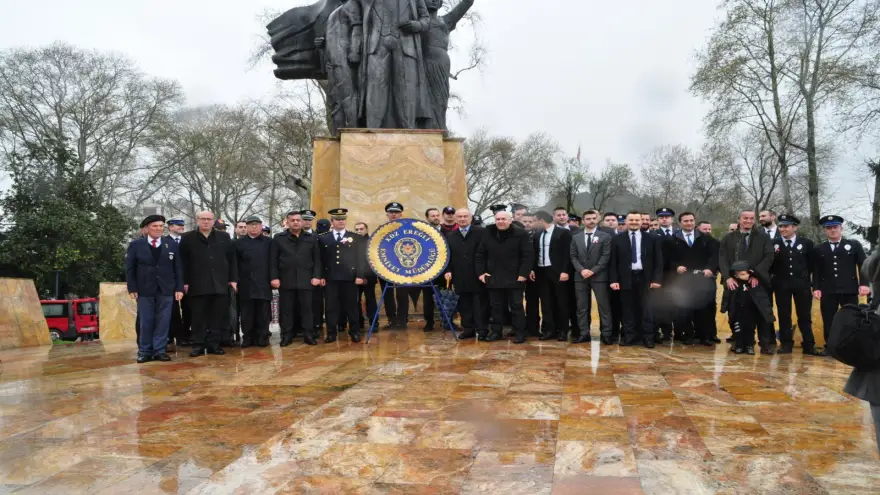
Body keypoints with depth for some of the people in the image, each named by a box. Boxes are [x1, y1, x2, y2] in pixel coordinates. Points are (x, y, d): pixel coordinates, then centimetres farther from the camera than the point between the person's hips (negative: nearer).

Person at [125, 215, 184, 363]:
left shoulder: (172, 244, 7)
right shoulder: (135, 245, 3)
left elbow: (178, 268, 6)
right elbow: (129, 269, 2)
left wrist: (179, 288, -1)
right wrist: (132, 289, -5)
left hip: (166, 290, 1)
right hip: (144, 290, -1)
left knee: (163, 321, 2)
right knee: (145, 322, 3)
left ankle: (159, 350, 9)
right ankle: (144, 351, 12)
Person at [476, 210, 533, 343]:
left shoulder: (520, 234, -6)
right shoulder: (488, 234, 7)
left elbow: (528, 255, -9)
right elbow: (480, 254, 11)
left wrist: (523, 274, -14)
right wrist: (481, 272, 3)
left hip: (514, 278, -4)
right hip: (493, 278, 4)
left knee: (516, 306, 3)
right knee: (496, 306, 10)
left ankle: (520, 333, 9)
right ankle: (495, 331, 20)